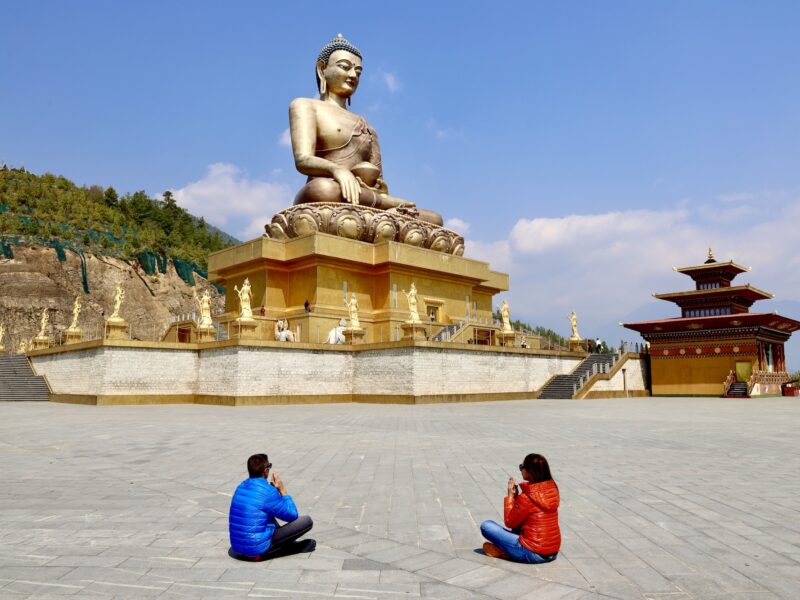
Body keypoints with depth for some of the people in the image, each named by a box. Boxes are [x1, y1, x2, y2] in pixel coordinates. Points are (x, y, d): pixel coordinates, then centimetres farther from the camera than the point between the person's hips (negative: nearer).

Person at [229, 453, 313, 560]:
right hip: (257, 551, -8)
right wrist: (282, 489, 0)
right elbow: (292, 515, -7)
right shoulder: (267, 491, -19)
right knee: (307, 521, -7)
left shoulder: (241, 487, 5)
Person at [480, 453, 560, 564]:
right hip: (553, 552, 8)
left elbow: (509, 522, -6)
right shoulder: (552, 488, 2)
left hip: (534, 554, -8)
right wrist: (517, 495, 7)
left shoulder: (527, 497, -20)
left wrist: (510, 495, -2)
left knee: (486, 526, -9)